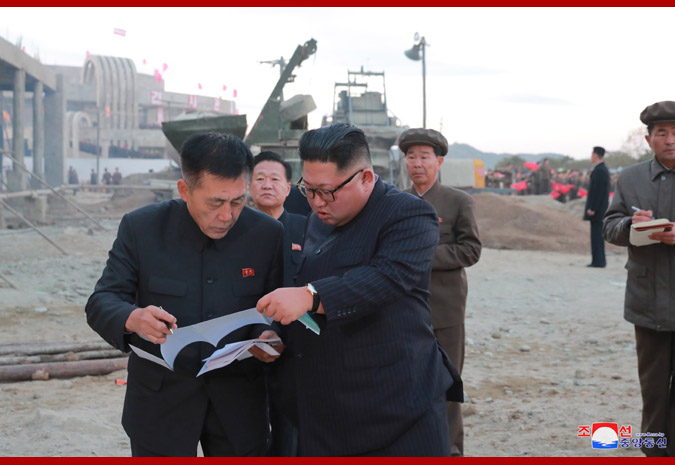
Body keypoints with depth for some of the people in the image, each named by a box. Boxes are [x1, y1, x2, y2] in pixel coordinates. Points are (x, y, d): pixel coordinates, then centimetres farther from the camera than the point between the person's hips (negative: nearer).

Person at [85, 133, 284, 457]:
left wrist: (268, 335, -21)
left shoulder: (267, 234, -6)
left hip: (238, 404, 1)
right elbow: (101, 302, -9)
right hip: (160, 403, -1)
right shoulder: (141, 227, -9)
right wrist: (133, 319, -31)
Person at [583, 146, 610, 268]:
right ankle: (599, 261, 17)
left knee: (596, 234, -8)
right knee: (597, 235, 13)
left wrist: (592, 208, -20)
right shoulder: (603, 169, 16)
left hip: (596, 209, -10)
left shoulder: (599, 171, -16)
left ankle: (598, 261, -7)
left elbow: (598, 191, -21)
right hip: (599, 209, 10)